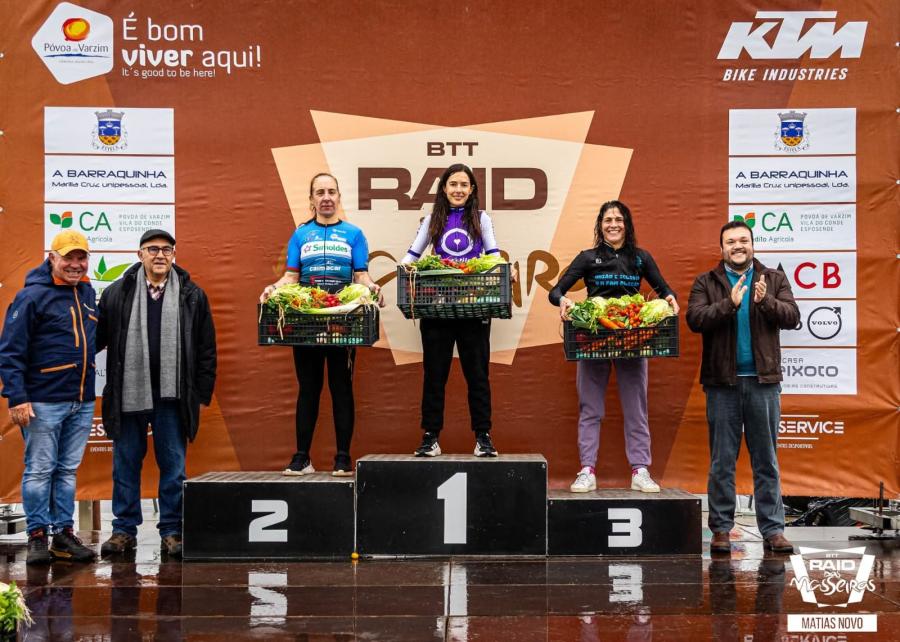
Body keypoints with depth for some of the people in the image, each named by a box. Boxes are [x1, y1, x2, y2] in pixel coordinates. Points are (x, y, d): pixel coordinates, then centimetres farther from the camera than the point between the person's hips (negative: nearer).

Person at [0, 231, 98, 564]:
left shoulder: (88, 293, 11)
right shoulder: (32, 296, -9)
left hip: (82, 402, 6)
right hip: (44, 402, -6)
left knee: (68, 470, 11)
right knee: (39, 470, 1)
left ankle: (64, 534, 17)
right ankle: (37, 536, 8)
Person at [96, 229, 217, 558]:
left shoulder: (192, 296, 5)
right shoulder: (116, 294, 5)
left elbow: (206, 348, 6)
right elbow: (97, 338, 6)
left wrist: (202, 392, 1)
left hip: (172, 398, 0)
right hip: (128, 395, 0)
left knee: (173, 466, 4)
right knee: (125, 466, 8)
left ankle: (172, 531, 13)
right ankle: (124, 530, 17)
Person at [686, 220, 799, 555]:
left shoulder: (774, 279, 10)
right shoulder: (706, 283, 6)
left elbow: (792, 316, -3)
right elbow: (695, 318, -9)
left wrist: (766, 302, -20)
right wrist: (729, 303, -22)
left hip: (763, 381, 1)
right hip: (723, 383, -1)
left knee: (767, 461, 5)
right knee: (722, 461, 4)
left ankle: (773, 530, 9)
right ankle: (721, 529, 11)